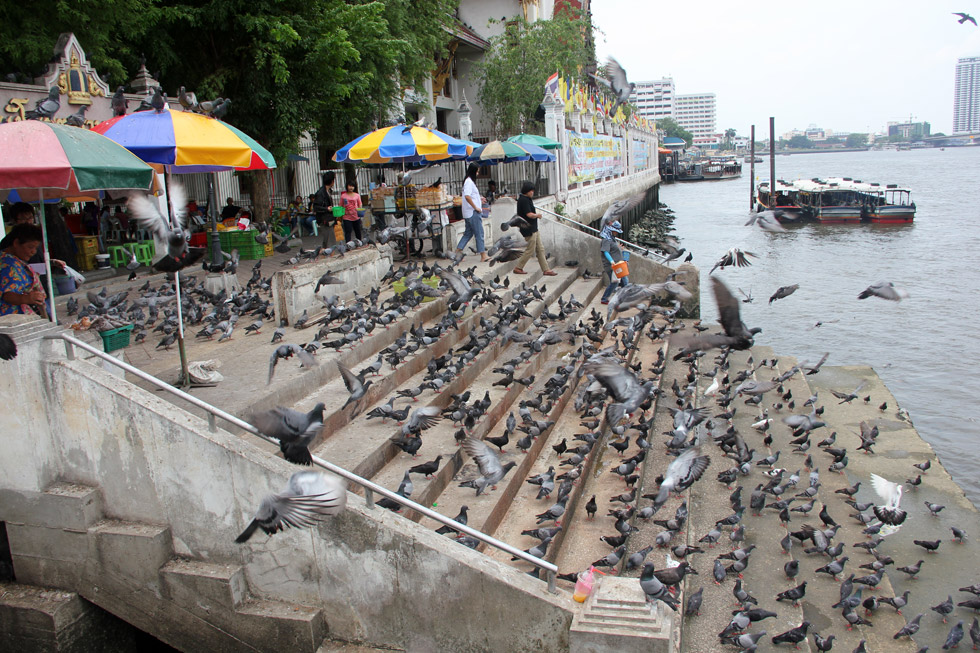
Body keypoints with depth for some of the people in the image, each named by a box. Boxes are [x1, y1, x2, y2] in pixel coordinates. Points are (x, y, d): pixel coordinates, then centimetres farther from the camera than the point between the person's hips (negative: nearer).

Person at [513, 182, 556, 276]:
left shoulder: (527, 199, 15)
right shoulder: (524, 200, -17)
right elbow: (529, 214, -21)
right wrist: (538, 215, -4)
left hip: (534, 229, 10)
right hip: (529, 229, -10)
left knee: (540, 249, 10)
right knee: (530, 250, -3)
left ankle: (546, 270, 13)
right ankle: (518, 268, 8)